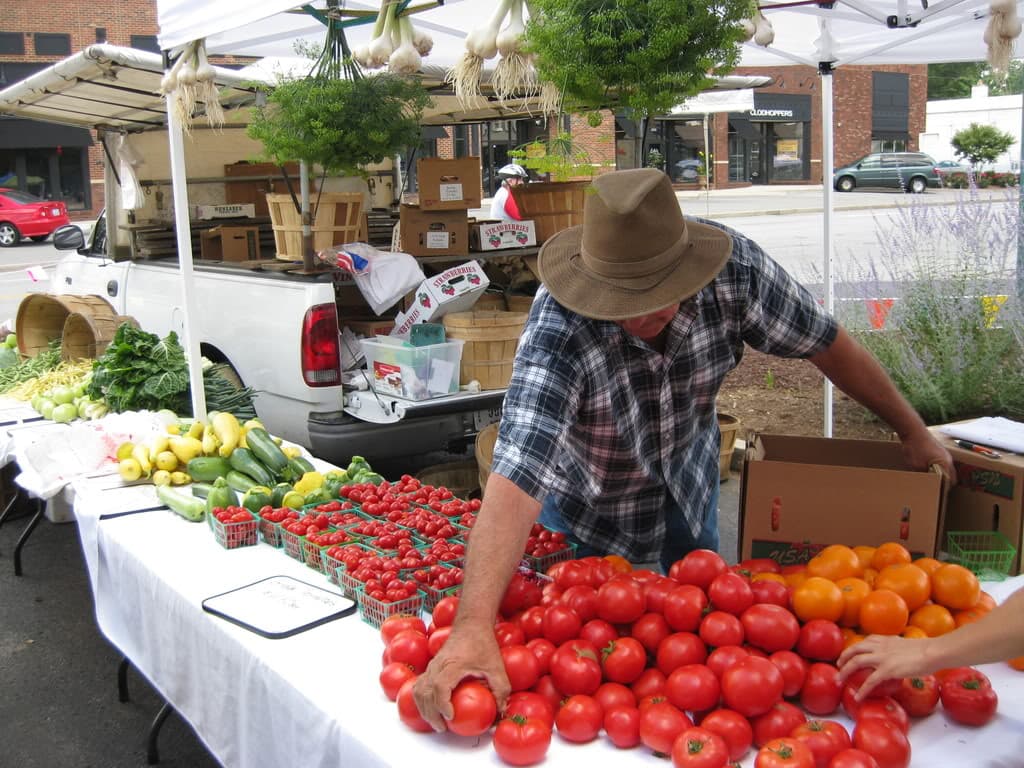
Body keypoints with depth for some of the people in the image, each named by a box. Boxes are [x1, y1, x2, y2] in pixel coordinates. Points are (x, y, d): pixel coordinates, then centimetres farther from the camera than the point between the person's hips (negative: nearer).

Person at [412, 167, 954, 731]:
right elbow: (516, 479, -50)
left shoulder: (733, 267, -30)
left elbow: (827, 344, -13)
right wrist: (473, 626, -61)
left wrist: (913, 432, -1)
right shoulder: (558, 330, -41)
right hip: (587, 498, -3)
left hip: (687, 475, 4)